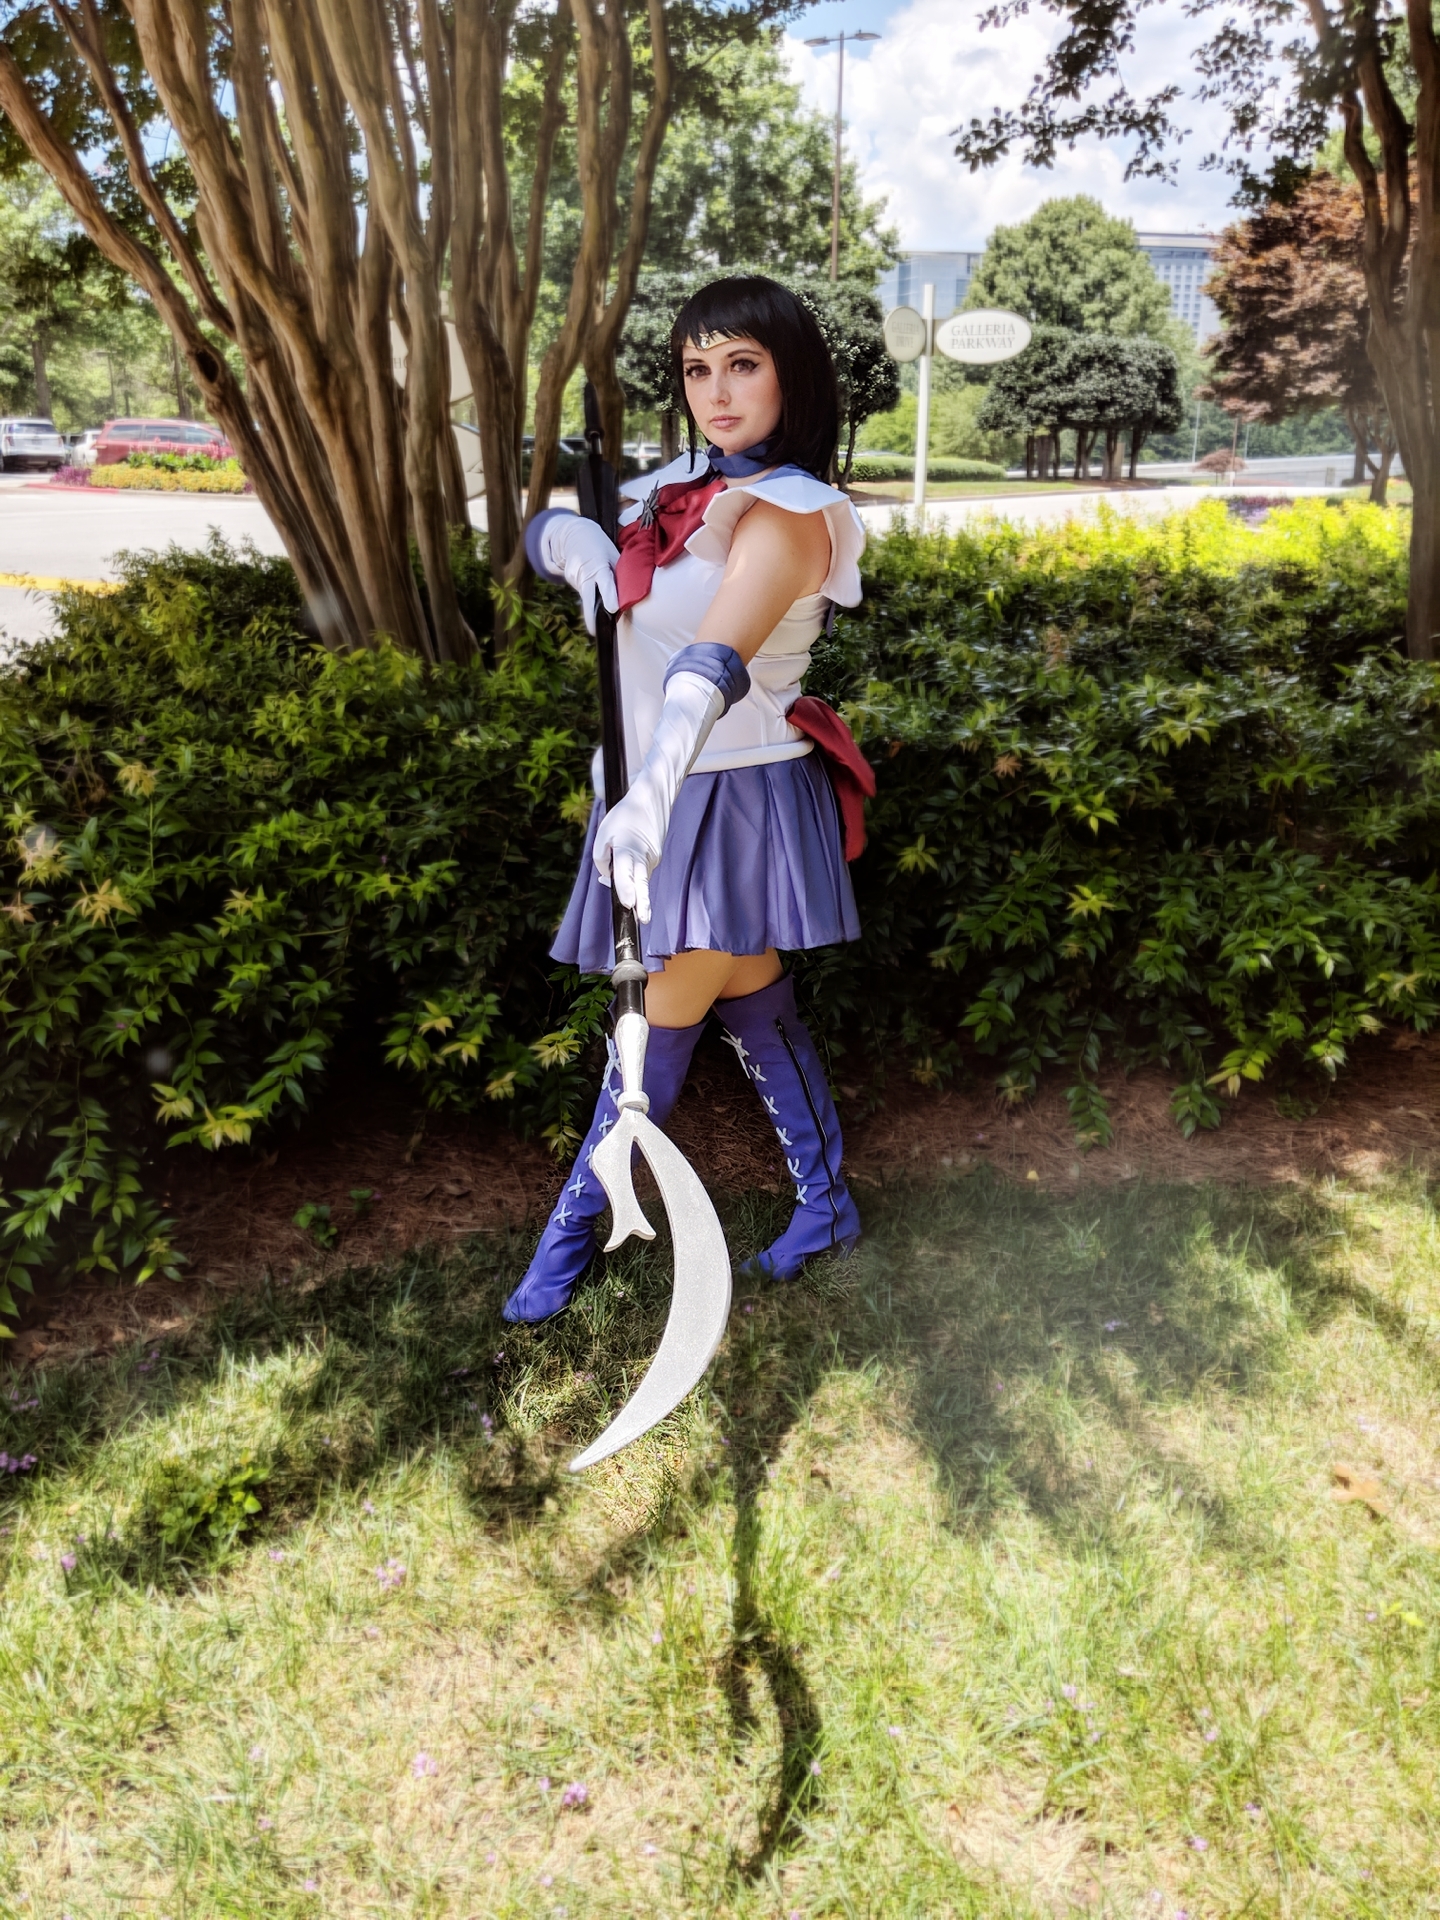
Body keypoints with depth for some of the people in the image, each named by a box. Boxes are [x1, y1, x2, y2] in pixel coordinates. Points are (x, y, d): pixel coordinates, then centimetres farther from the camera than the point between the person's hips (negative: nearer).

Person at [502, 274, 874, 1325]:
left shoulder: (787, 515, -15)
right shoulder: (685, 485, 9)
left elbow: (713, 662, -33)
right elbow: (547, 529, 9)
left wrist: (651, 793, -47)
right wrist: (577, 541, -16)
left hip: (730, 800, -8)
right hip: (662, 791, 8)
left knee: (660, 1028, 1)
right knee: (754, 1008, 15)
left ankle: (573, 1227, 19)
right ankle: (827, 1204, 30)